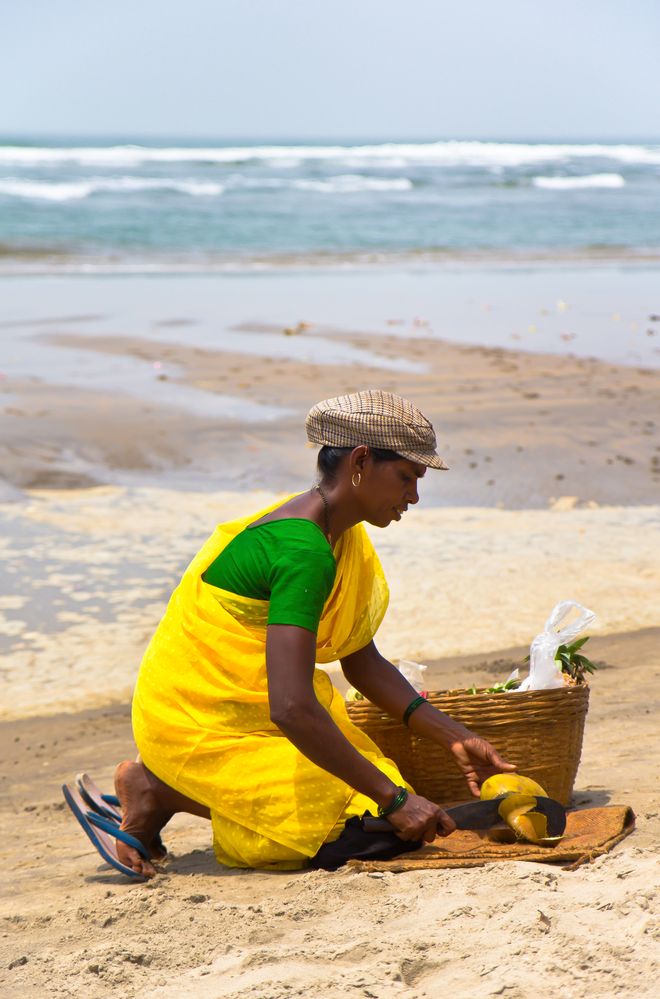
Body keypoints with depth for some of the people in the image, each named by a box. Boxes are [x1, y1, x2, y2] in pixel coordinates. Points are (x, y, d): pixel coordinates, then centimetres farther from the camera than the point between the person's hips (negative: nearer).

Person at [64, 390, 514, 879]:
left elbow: (363, 663, 14)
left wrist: (456, 737, 6)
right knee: (363, 827, -14)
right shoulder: (304, 551, -27)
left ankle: (164, 788, 10)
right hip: (199, 726, -10)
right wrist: (395, 800, -29)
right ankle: (160, 789, -2)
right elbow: (292, 708, -34)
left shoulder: (342, 535, 5)